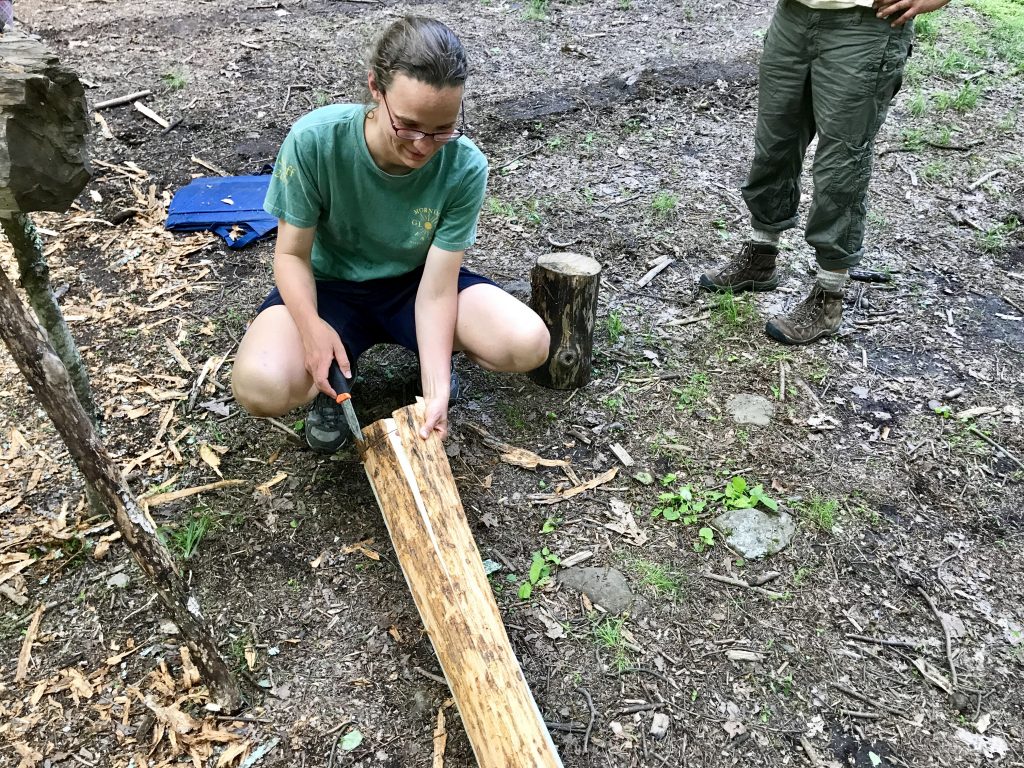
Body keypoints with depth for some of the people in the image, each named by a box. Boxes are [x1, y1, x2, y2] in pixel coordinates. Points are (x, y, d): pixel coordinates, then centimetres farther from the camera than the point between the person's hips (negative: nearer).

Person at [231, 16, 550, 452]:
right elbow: (292, 253, -15)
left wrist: (436, 390, -33)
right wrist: (312, 326, -35)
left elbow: (437, 287, -22)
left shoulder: (465, 167, -23)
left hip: (415, 283, 2)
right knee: (260, 387, -31)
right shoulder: (314, 140, -26)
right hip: (330, 285, -1)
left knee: (529, 345, -23)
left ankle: (432, 352, 10)